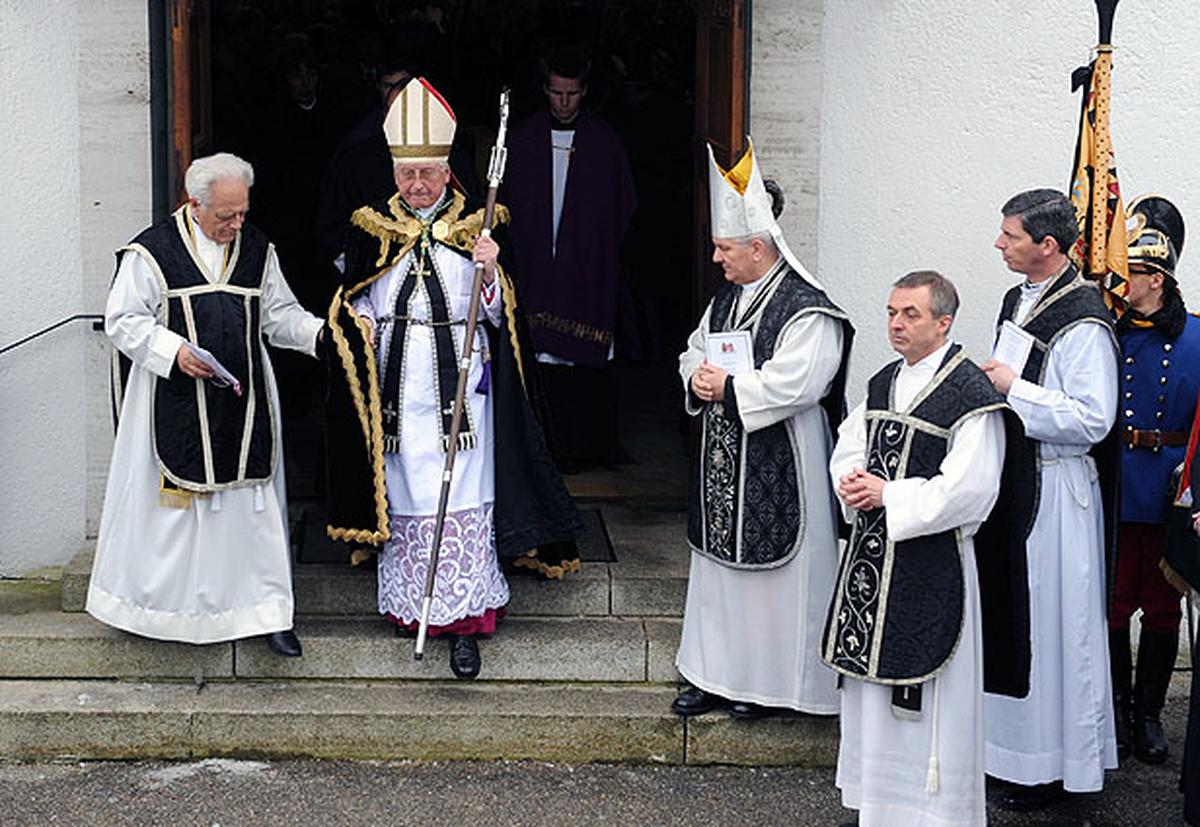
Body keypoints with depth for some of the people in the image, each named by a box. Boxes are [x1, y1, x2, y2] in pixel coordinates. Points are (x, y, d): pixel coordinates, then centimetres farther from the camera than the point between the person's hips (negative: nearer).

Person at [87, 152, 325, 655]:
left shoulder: (256, 250, 8)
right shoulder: (153, 252, -6)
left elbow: (278, 313, 12)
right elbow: (122, 320, -4)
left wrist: (319, 334, -5)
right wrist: (173, 351, -17)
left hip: (243, 406, 4)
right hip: (177, 407, -3)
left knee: (252, 505, 5)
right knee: (174, 505, 5)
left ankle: (263, 608, 11)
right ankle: (158, 602, 21)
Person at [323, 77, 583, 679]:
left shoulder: (477, 227, 1)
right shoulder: (372, 228, 7)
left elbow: (498, 313, -1)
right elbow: (355, 304, 15)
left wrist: (490, 270, -19)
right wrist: (365, 328, -6)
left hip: (460, 380, -2)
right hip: (397, 382, 2)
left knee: (462, 496, -6)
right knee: (403, 488, 7)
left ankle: (464, 620, -4)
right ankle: (409, 601, 21)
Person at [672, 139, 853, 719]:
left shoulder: (807, 310, -16)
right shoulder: (726, 299, 11)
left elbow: (794, 383, -25)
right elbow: (695, 352, 21)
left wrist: (728, 386, -17)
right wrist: (699, 378, -2)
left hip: (776, 470, -9)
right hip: (722, 463, 9)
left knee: (772, 567, 1)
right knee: (719, 562, 14)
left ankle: (768, 679, 13)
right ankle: (716, 674, 25)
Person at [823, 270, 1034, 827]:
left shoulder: (972, 395, -13)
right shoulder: (883, 384, 11)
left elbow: (968, 489, -20)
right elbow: (848, 449, 17)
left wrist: (888, 495, -17)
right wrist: (851, 483, -6)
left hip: (932, 562, -8)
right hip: (874, 551, 8)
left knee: (926, 694, -1)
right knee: (872, 682, 15)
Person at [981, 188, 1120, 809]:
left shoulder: (1083, 324, -19)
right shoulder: (1019, 299, 10)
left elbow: (1092, 418, -24)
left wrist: (1013, 389, -21)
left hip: (1053, 488, -9)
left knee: (1046, 621, 0)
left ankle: (1050, 764, 12)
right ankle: (1006, 740, 28)